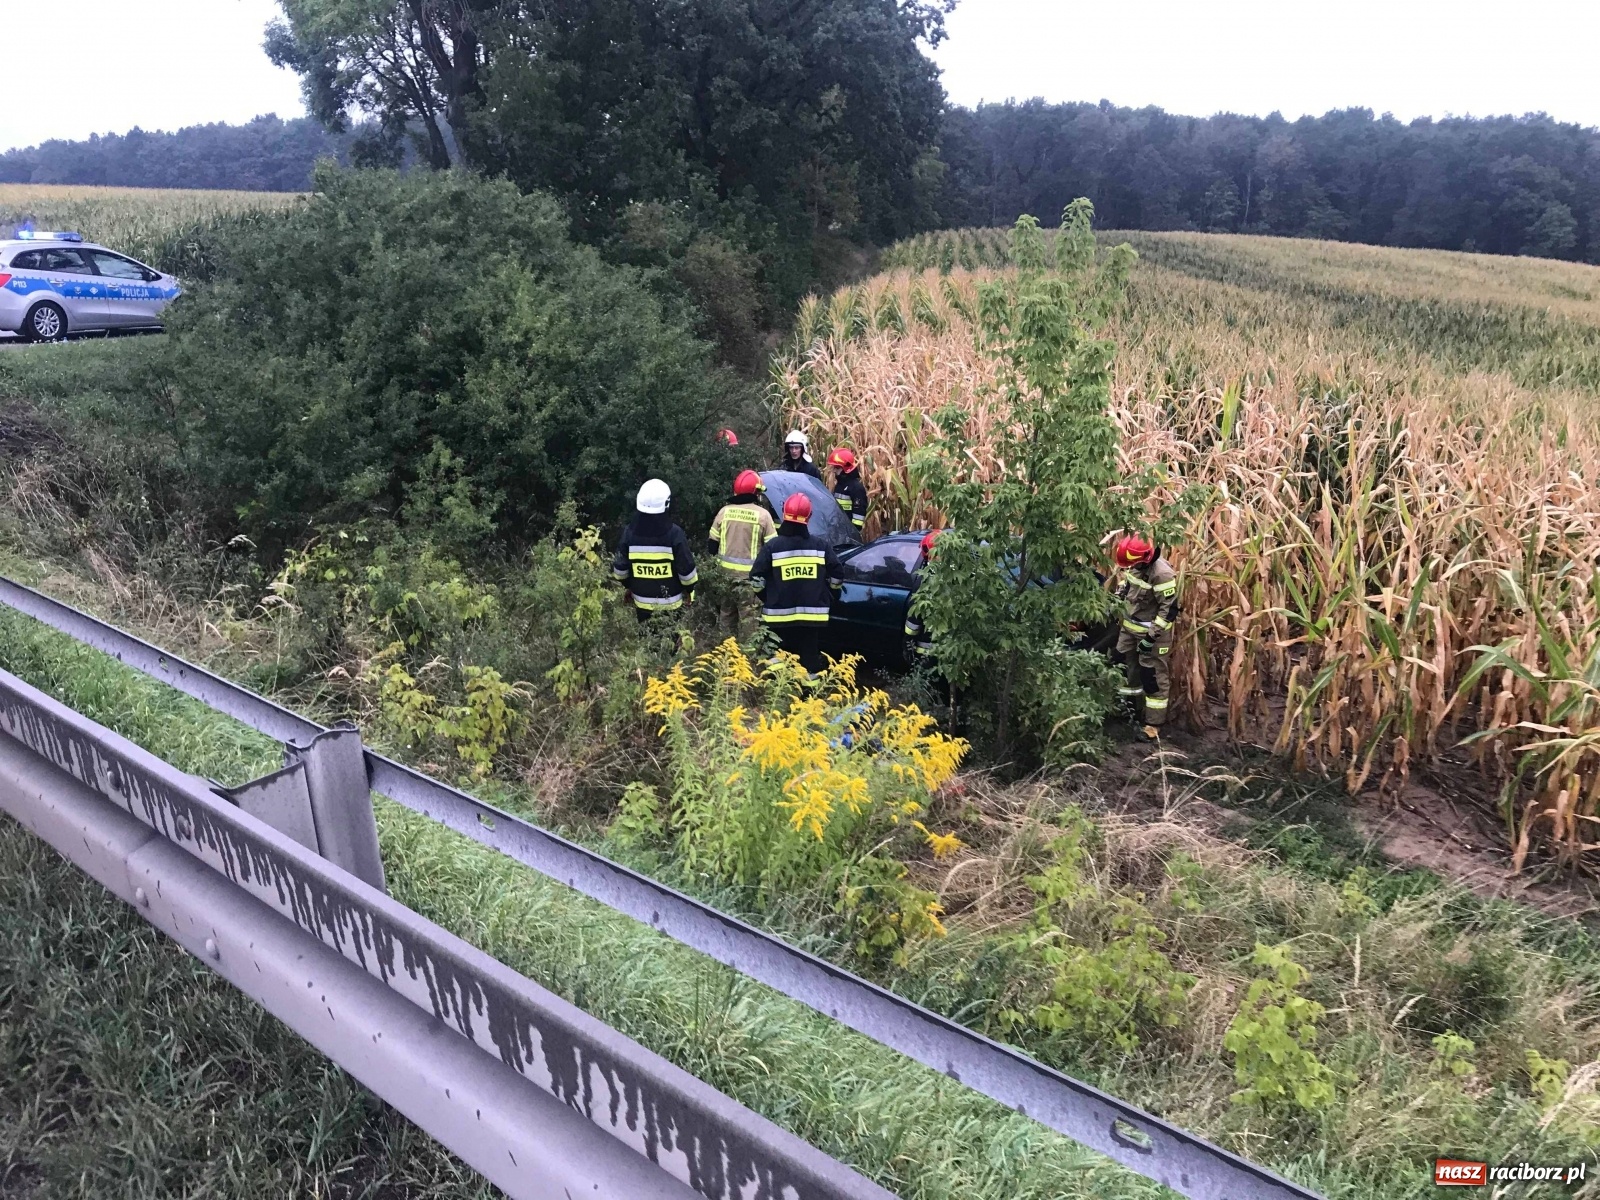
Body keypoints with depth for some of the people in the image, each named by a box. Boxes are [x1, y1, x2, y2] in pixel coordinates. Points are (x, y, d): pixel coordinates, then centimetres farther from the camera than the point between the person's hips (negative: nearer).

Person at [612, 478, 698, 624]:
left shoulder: (630, 532, -8)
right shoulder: (674, 532, -18)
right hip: (671, 603, -3)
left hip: (642, 602, 3)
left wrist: (628, 586, 18)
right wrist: (689, 588, 5)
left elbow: (620, 568, 0)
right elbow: (686, 568, -13)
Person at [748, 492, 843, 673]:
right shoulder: (821, 546, 1)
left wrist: (767, 599, 13)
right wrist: (828, 598, 22)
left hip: (780, 616, -2)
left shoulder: (772, 546, -5)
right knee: (810, 659, 9)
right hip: (813, 615, 2)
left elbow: (756, 579, -5)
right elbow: (837, 576, 5)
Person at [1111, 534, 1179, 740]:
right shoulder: (1135, 564, -4)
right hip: (1130, 626, 8)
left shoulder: (1162, 574, -29)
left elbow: (1169, 610, -25)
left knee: (1153, 676, -2)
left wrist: (1151, 636, -23)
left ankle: (1154, 724, 7)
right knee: (1125, 664, 20)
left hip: (1152, 630, -8)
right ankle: (1130, 705, 40)